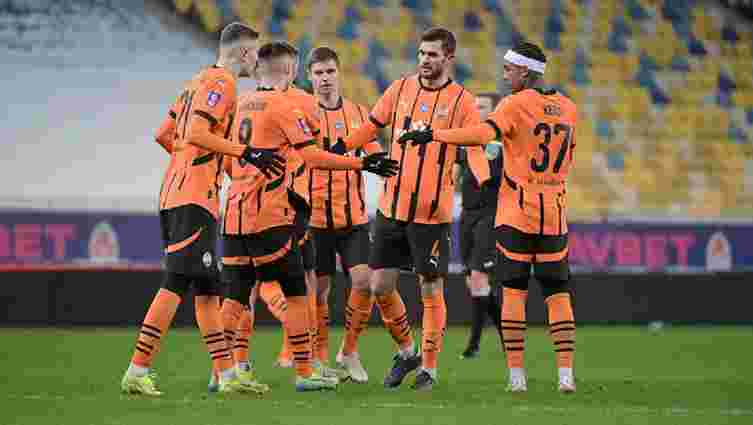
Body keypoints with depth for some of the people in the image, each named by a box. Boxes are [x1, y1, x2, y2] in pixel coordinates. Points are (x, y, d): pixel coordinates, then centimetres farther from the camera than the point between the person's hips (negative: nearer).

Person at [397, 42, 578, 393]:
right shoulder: (568, 108, 9)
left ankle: (516, 375, -2)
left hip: (516, 215, -4)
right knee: (558, 293, 6)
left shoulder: (515, 104, -10)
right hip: (554, 215, 4)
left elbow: (483, 134, -26)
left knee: (513, 291, 1)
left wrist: (433, 135, -26)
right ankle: (566, 374, -1)